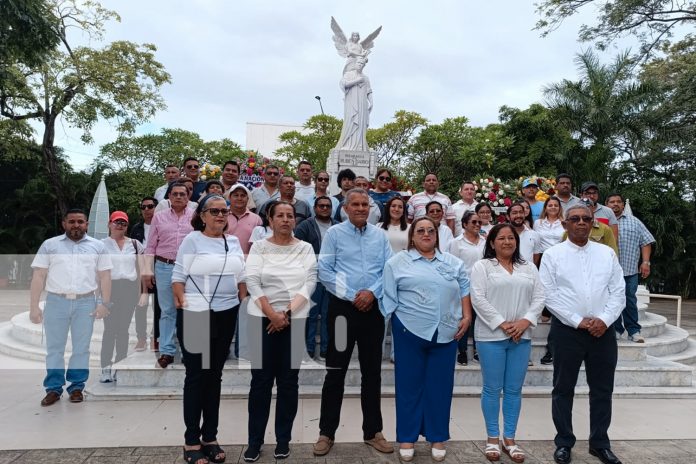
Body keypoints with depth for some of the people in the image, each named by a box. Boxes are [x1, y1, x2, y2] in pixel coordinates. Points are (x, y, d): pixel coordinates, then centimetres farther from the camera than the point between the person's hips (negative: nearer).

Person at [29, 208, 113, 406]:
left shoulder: (97, 246, 6)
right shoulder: (49, 245, 6)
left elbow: (105, 276, 5)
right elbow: (38, 276, 4)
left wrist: (104, 303, -2)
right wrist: (34, 306, -1)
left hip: (86, 303, 0)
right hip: (56, 302, 0)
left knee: (81, 348, 6)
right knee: (54, 348, 7)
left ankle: (77, 386, 18)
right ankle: (53, 388, 18)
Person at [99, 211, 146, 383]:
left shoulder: (135, 244, 10)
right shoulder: (102, 244, 5)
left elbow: (142, 269, 9)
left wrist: (144, 292, 3)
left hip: (130, 289, 2)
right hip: (110, 288, -2)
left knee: (123, 329, 7)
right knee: (110, 328, -6)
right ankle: (106, 369, -1)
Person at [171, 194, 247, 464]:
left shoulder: (234, 242, 11)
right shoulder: (192, 240, -3)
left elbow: (241, 277, 14)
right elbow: (178, 276, -5)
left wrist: (244, 303, 7)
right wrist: (182, 300, -17)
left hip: (226, 315, 5)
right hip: (195, 315, -4)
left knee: (215, 376, 12)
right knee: (196, 376, 3)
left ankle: (210, 437, 24)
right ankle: (192, 441, 15)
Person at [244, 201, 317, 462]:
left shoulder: (305, 248, 5)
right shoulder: (259, 247, 3)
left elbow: (309, 283, -4)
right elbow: (252, 283, -6)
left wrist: (287, 312, -13)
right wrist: (272, 314, -14)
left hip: (296, 320, 1)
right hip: (262, 318, -1)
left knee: (288, 380, 6)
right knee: (261, 379, 4)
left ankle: (283, 439, 20)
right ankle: (255, 440, 18)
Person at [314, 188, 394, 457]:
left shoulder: (379, 235, 8)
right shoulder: (334, 233, -1)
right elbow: (324, 271, -7)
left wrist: (372, 292, -11)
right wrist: (352, 296, -11)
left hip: (373, 309, 3)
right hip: (343, 308, -3)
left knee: (372, 372, 11)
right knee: (335, 372, 4)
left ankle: (373, 431, 25)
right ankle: (326, 433, 18)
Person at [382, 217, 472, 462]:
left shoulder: (453, 262, 12)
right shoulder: (398, 262, 1)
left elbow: (464, 289, 13)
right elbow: (389, 296, 0)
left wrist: (467, 317, 3)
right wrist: (397, 322, -4)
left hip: (445, 332, 3)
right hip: (410, 331, -3)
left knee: (440, 385, 10)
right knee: (409, 384, 6)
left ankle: (437, 437, 24)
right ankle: (407, 437, 20)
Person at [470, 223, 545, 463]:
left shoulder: (528, 267, 13)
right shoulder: (482, 266, -1)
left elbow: (539, 298, 6)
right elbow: (478, 299, -10)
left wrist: (525, 321, -9)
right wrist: (502, 324, -14)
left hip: (522, 337, 4)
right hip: (491, 336, -4)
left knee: (514, 389, 10)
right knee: (492, 388, 5)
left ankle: (509, 439, 22)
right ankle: (492, 438, 18)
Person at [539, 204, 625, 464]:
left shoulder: (607, 253, 8)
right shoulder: (552, 255, -2)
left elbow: (618, 291, 5)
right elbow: (549, 295, -7)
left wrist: (604, 320, -10)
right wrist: (578, 322, -12)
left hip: (603, 330, 3)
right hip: (567, 330, -3)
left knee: (602, 389, 13)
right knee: (563, 389, 7)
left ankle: (600, 443, 30)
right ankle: (564, 442, 23)